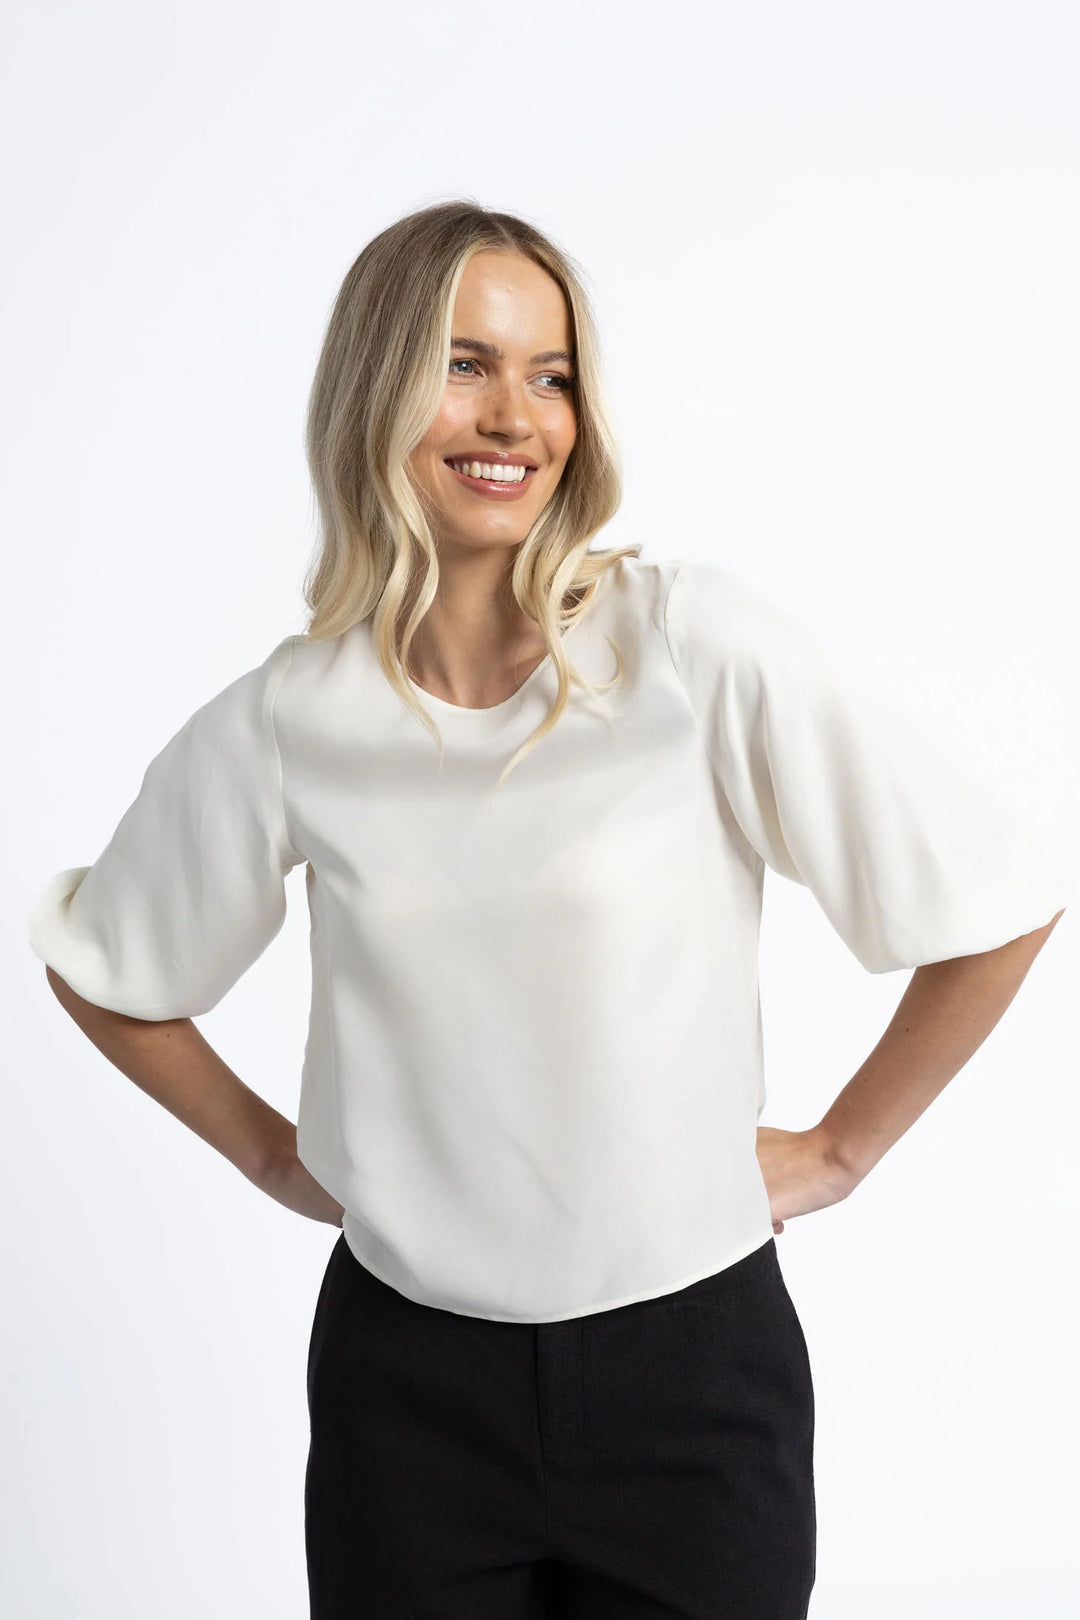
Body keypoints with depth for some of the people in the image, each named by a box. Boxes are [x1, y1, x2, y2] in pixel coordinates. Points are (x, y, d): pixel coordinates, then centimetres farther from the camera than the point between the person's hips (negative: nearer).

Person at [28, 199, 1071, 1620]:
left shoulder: (695, 642, -14)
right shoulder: (279, 727, -5)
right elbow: (103, 969, 12)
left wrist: (840, 1149, -3)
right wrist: (272, 1151, 8)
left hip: (691, 1359, -1)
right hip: (406, 1379, 2)